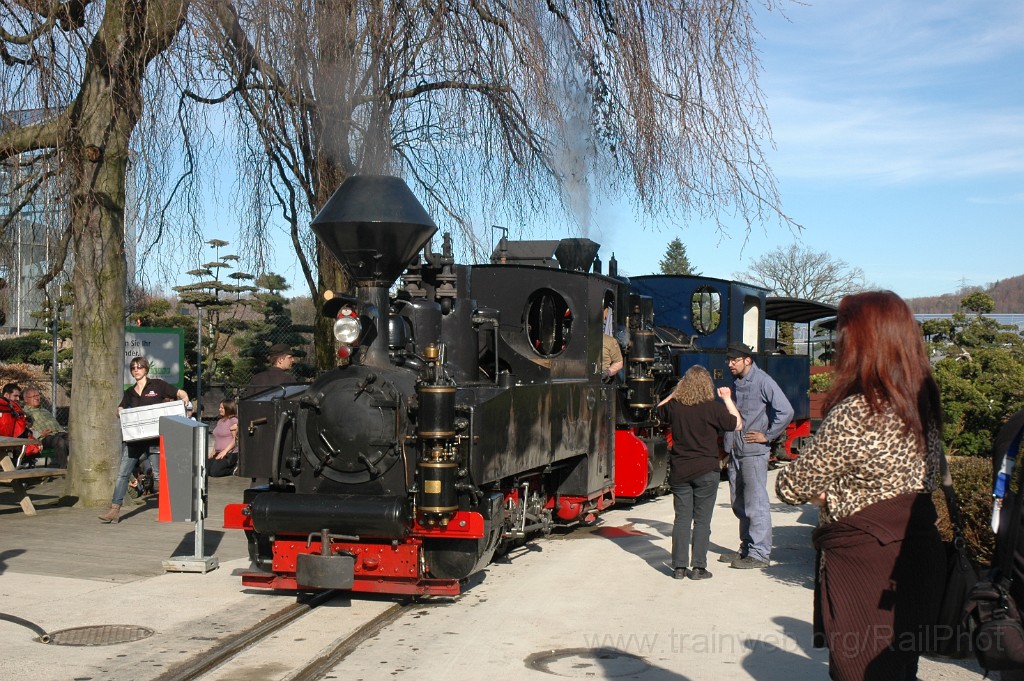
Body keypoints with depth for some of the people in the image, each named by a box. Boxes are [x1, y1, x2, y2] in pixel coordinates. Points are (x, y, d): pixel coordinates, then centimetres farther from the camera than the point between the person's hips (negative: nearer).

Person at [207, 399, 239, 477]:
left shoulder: (233, 421, -8)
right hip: (218, 453, 8)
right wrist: (213, 451, 9)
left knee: (214, 472, -24)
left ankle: (234, 468, -1)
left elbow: (235, 439, -15)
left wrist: (224, 451, -21)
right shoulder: (220, 421, 20)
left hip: (230, 454, -8)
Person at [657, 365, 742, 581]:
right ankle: (698, 567, 5)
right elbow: (737, 424, 1)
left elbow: (659, 410, 19)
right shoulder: (713, 408, -12)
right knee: (702, 520, 5)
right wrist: (727, 399, 9)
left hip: (679, 472, 3)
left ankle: (679, 566, 10)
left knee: (681, 518, 9)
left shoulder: (674, 406, -3)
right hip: (706, 472, -3)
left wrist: (675, 393, 19)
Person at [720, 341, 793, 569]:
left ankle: (760, 554, 0)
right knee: (739, 504, 13)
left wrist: (767, 436, -12)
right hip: (735, 452, 9)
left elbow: (786, 411, -17)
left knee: (755, 503, -5)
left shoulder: (762, 381, -10)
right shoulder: (736, 383, 15)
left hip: (754, 452, -9)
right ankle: (746, 548, 23)